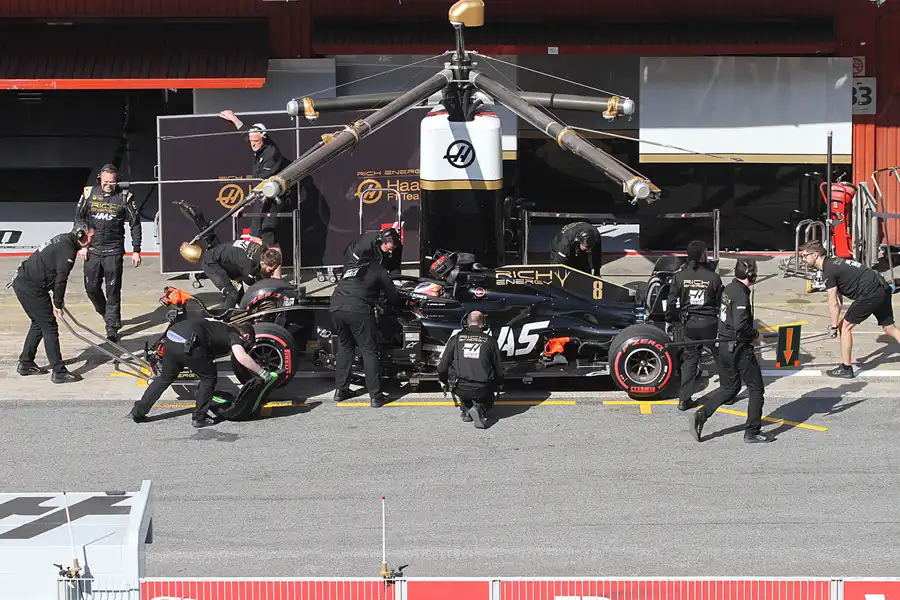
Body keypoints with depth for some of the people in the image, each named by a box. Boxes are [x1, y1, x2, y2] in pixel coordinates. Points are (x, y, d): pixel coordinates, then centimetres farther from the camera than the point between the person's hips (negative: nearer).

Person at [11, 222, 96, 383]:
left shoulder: (63, 240, 13)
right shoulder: (68, 250, -18)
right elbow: (61, 279, -19)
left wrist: (58, 300, 21)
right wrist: (58, 304, -9)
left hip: (21, 282, 10)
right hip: (32, 288, -10)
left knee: (39, 323, 22)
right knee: (49, 327, -6)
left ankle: (25, 364, 31)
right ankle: (59, 372, -5)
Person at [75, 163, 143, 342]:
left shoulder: (124, 197, -5)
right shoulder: (89, 193, 0)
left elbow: (135, 224, 2)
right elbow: (79, 219, 9)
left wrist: (136, 251, 0)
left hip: (114, 252, -2)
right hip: (92, 250, 3)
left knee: (113, 291, -3)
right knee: (91, 287, 8)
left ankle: (112, 329, 4)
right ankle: (107, 314, 35)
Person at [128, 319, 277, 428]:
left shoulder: (223, 329, 31)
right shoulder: (234, 336, 6)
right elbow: (241, 357, -12)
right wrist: (263, 373, -6)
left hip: (170, 339, 8)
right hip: (187, 344, -8)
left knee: (165, 378, 25)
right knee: (209, 378, 13)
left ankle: (137, 412, 28)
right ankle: (199, 418, 17)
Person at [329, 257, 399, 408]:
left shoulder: (351, 267, 31)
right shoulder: (378, 269, 17)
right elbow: (393, 296, 17)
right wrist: (387, 305, 41)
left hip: (335, 308, 5)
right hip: (357, 309, -5)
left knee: (344, 347, 23)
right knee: (369, 351, 1)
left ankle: (340, 390, 24)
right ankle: (375, 396, -2)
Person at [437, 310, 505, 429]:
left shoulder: (456, 339, 5)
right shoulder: (489, 341, 4)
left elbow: (443, 366, 7)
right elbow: (499, 367, 10)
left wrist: (443, 381, 29)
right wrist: (499, 385, 31)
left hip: (460, 388, 2)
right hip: (482, 390, -2)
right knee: (488, 401, 30)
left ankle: (466, 410, 14)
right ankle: (479, 409, -4)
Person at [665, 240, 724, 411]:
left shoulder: (680, 276, -5)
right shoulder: (713, 277, -10)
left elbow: (672, 301, -2)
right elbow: (721, 302, -2)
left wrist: (670, 319, 13)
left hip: (689, 323, 2)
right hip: (710, 323, -2)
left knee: (689, 359, 11)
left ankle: (684, 399, 7)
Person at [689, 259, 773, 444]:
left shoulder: (729, 289, 8)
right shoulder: (741, 294, -21)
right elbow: (741, 325, -29)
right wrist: (756, 335, -11)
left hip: (725, 346, 9)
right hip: (740, 348, -9)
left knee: (729, 387, 19)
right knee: (756, 389, 5)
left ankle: (701, 415, 4)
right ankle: (752, 432, 9)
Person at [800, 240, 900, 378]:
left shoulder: (828, 271, -12)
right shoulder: (832, 262, 17)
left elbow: (833, 303, -12)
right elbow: (839, 300, 20)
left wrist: (834, 326, -4)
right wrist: (837, 323, 17)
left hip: (870, 293, -10)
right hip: (883, 288, 10)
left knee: (845, 326, 0)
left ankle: (846, 368, 5)